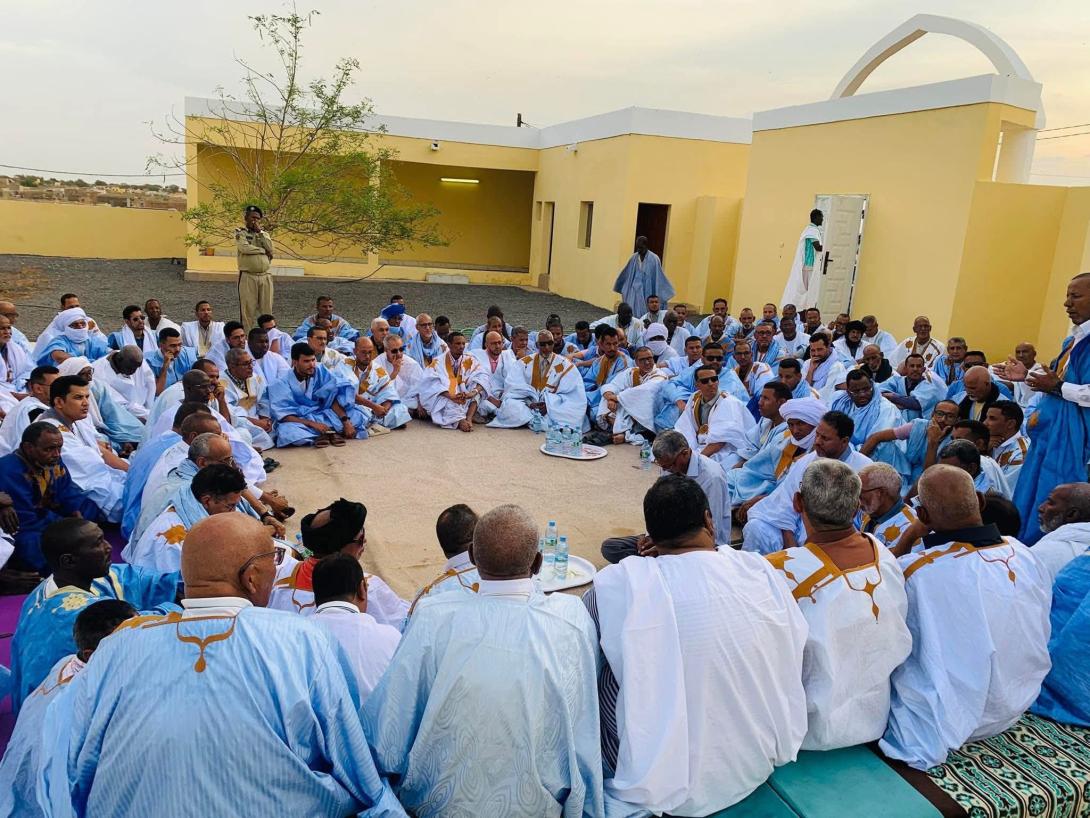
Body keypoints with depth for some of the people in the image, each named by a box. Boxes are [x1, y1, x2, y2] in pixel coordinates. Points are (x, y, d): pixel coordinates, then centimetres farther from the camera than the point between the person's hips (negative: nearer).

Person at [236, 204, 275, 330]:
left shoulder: (264, 234, 18)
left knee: (267, 309, 3)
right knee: (248, 309, -4)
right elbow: (245, 248, -13)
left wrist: (260, 232, -2)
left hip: (265, 276, 4)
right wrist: (263, 251, -3)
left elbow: (270, 248, -1)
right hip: (248, 276, -4)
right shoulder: (240, 232, 5)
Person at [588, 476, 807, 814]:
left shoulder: (619, 582, -19)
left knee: (599, 665, 15)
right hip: (757, 766, 4)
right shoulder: (761, 570, -13)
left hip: (666, 783, -3)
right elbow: (795, 652, 1)